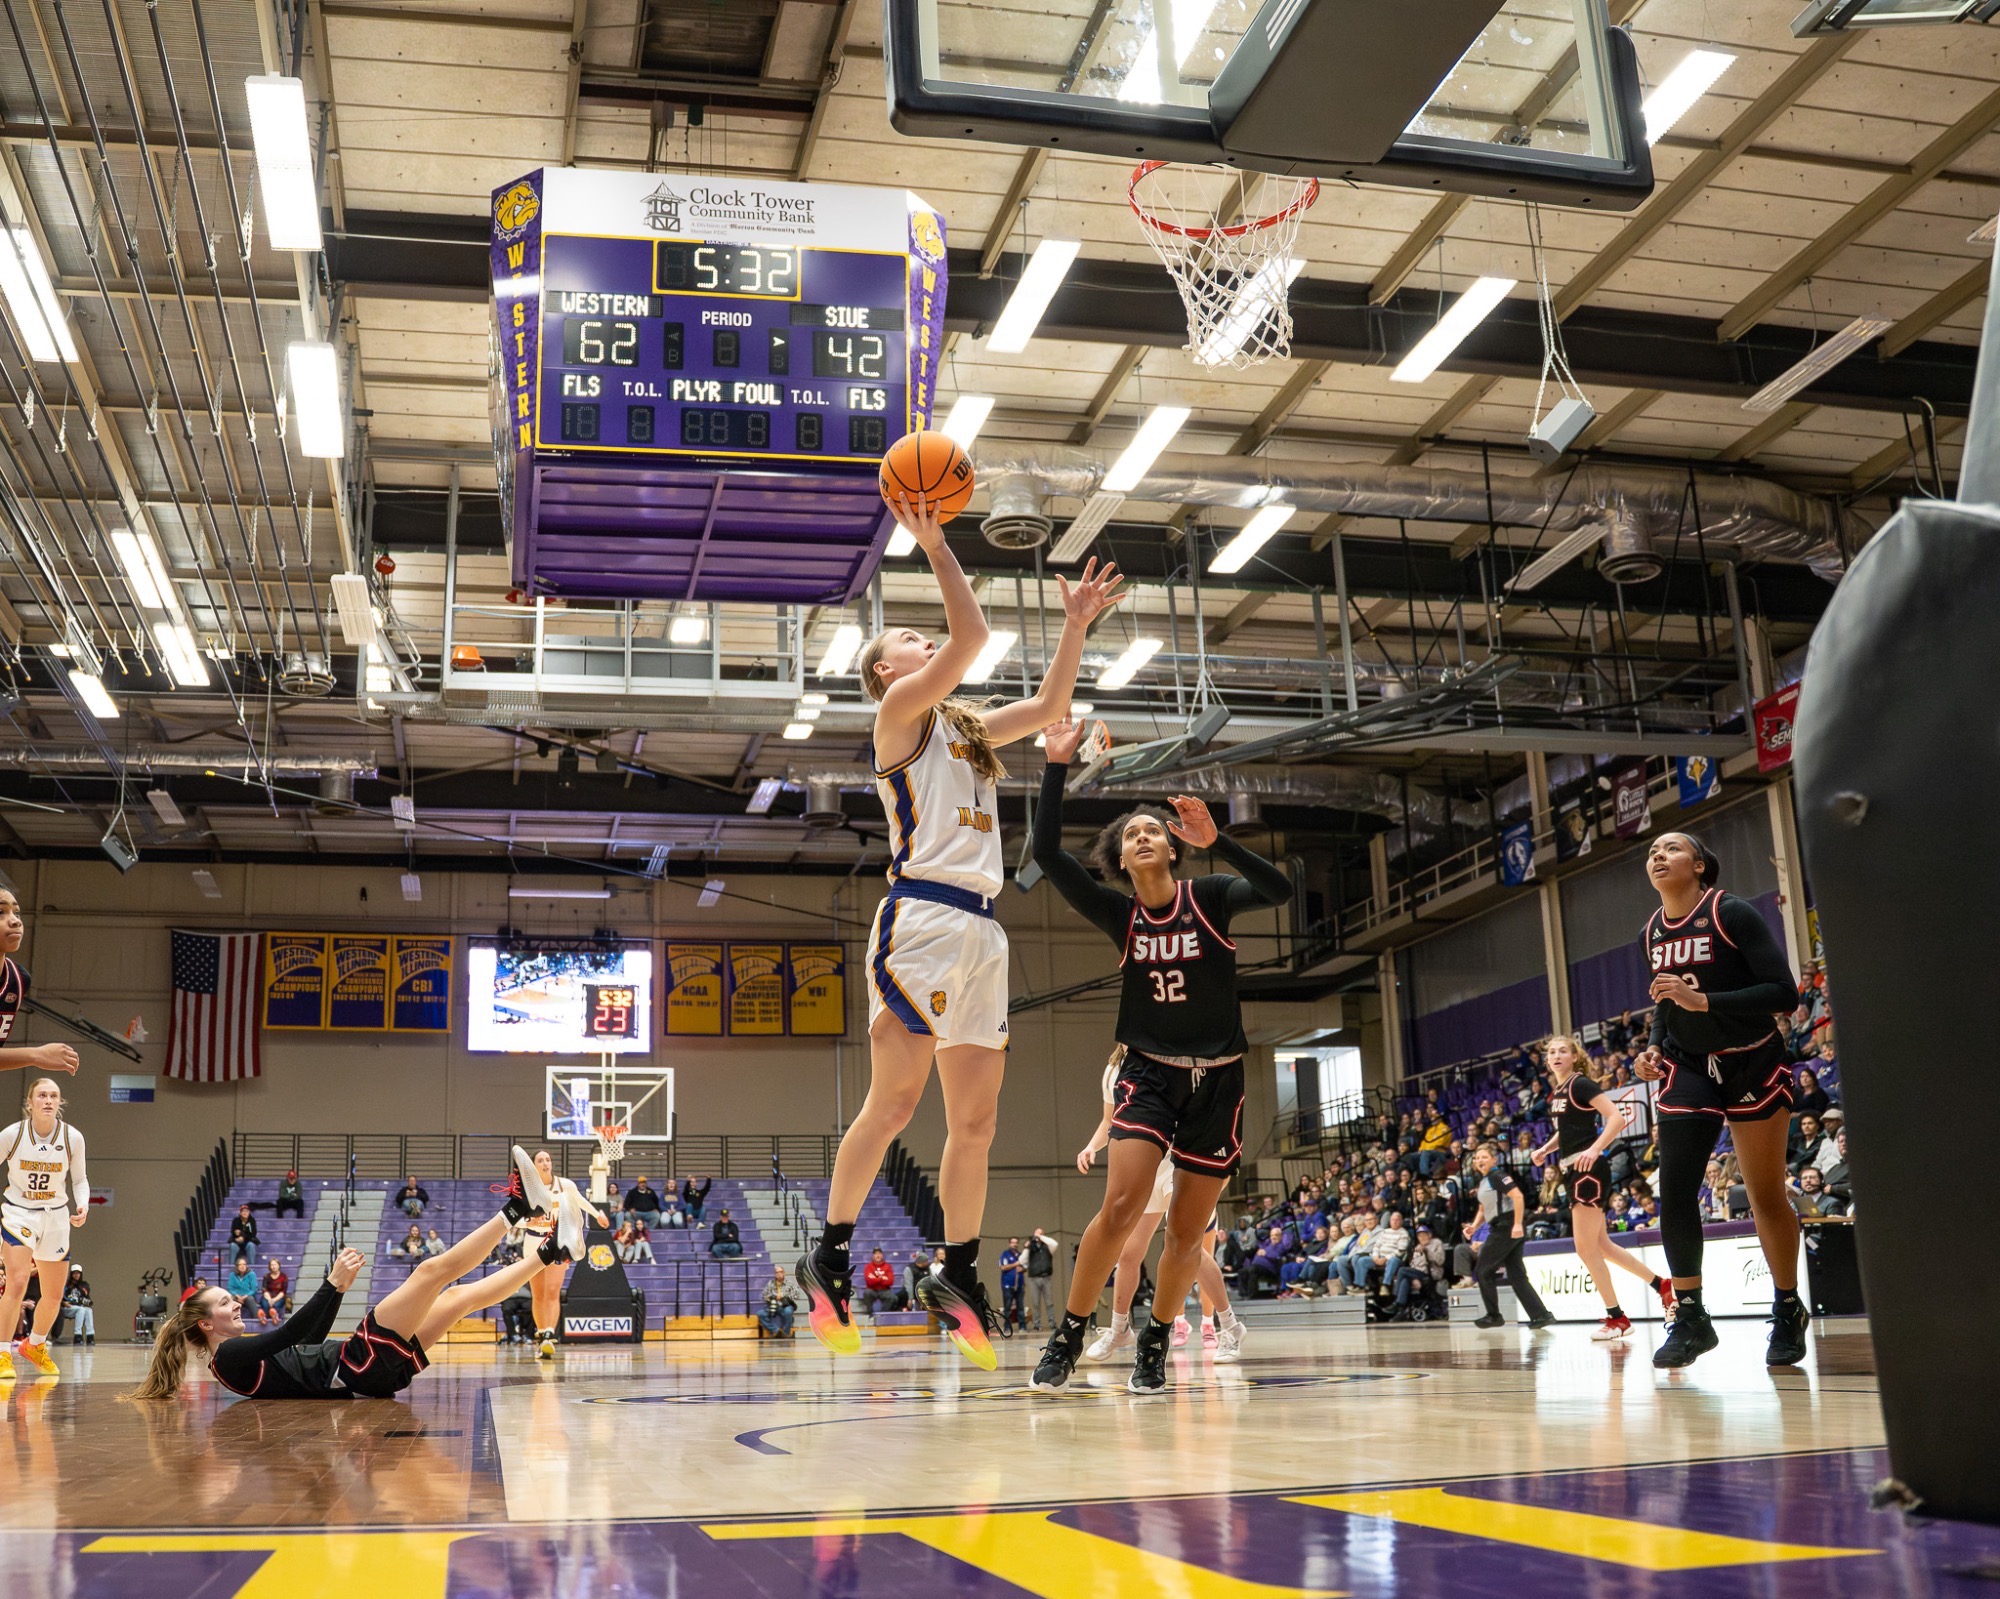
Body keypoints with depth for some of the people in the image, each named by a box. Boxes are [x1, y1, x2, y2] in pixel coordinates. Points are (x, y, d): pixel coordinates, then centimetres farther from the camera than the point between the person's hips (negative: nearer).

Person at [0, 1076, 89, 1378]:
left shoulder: (72, 1137, -11)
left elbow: (79, 1179, 3)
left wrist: (83, 1205, -15)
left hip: (55, 1216, 3)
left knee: (54, 1295, 10)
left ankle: (35, 1345, 37)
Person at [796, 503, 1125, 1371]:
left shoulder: (965, 729, 25)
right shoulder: (900, 713, 2)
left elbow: (1047, 706, 30)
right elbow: (971, 636, -11)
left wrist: (1075, 624, 26)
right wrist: (935, 544, -7)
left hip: (981, 930, 8)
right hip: (922, 916, -8)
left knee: (975, 1118, 6)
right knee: (893, 1102, -9)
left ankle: (957, 1273, 15)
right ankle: (830, 1252, 5)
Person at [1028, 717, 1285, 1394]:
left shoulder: (1209, 897, -3)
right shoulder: (1119, 913, 0)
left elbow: (1280, 890, -22)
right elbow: (1047, 852, -10)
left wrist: (1217, 841, -34)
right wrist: (1057, 765, -16)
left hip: (1217, 1080, 0)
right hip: (1148, 1072, 0)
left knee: (1187, 1232, 3)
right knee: (1121, 1207, -19)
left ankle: (1154, 1346, 22)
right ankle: (1067, 1338, -6)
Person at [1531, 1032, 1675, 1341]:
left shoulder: (1581, 1085, -10)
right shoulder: (1556, 1093, 15)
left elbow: (1617, 1118, -19)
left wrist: (1594, 1150, -28)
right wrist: (1546, 1149, 14)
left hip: (1587, 1169, -9)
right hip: (1571, 1171, 9)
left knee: (1586, 1247, -8)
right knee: (1600, 1245, 12)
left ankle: (1617, 1318, 1)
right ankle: (1662, 1285, 24)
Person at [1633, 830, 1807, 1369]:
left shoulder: (1732, 913, -14)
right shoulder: (1651, 935, 4)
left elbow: (1782, 992, -19)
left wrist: (1704, 1000, -28)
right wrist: (1654, 1047, -2)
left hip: (1753, 1066, -4)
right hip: (1688, 1068, 4)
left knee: (1765, 1196, 5)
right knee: (1674, 1191, -12)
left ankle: (1788, 1312, 24)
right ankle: (1690, 1319, -2)